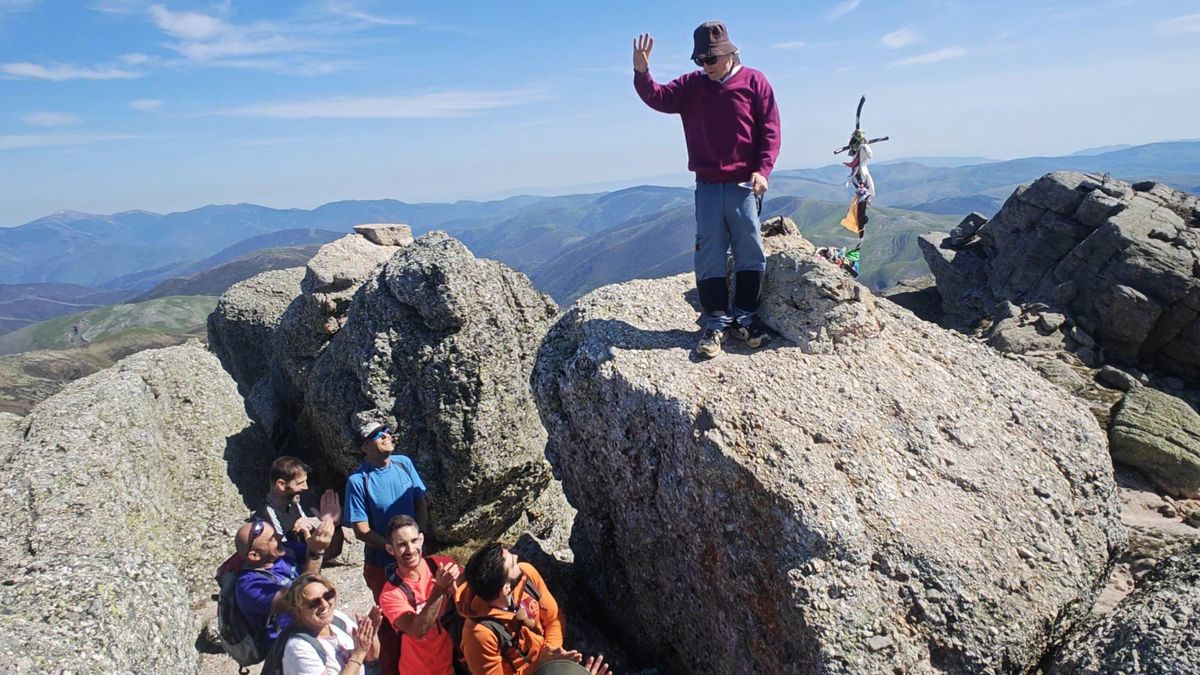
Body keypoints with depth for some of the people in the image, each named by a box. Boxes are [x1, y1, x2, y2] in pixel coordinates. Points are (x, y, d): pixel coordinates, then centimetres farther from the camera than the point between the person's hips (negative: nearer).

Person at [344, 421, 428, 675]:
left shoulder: (404, 464, -7)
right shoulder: (358, 480, -20)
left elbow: (421, 505, 1)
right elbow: (362, 531, -18)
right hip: (382, 563, -4)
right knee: (392, 621, 12)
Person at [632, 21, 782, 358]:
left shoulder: (754, 82, 1)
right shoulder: (690, 86, 6)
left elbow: (770, 130, -2)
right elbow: (657, 97, -8)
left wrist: (763, 169, -12)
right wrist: (641, 72, -27)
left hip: (744, 185, -1)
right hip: (707, 187, 1)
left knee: (750, 254, 4)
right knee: (709, 256, 1)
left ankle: (745, 317, 18)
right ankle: (715, 322, 9)